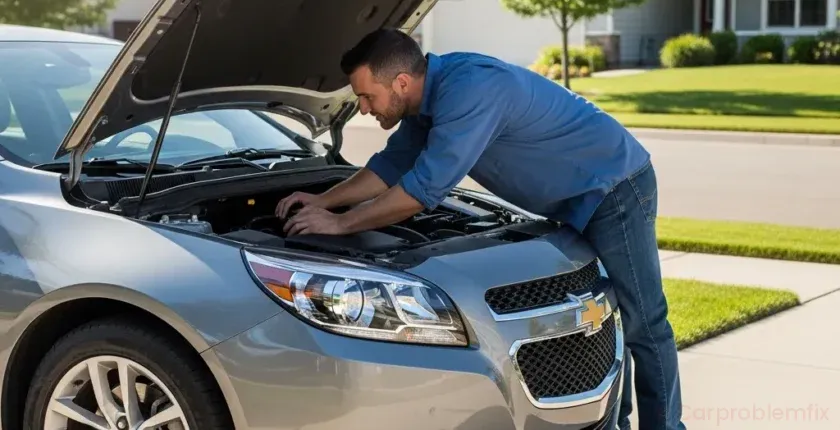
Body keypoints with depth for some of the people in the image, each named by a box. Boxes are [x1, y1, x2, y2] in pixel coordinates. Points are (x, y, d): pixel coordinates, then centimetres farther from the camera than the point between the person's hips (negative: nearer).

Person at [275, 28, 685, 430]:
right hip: (577, 198, 10)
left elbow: (424, 188, -30)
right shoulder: (434, 90, 0)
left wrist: (339, 224, -21)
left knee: (642, 323, -4)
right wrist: (322, 200, 5)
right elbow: (392, 166, 12)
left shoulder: (470, 90, -31)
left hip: (614, 187, -10)